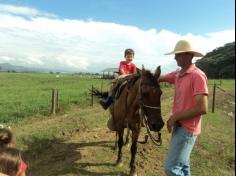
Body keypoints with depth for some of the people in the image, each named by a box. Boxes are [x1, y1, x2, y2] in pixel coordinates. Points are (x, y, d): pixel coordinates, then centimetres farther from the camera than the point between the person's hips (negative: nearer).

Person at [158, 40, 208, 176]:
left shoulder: (198, 76, -19)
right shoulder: (178, 74, 5)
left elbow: (202, 108, -24)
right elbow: (160, 78, 16)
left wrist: (175, 116, -18)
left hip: (187, 129, -8)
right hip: (179, 126, 8)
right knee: (182, 165, 21)